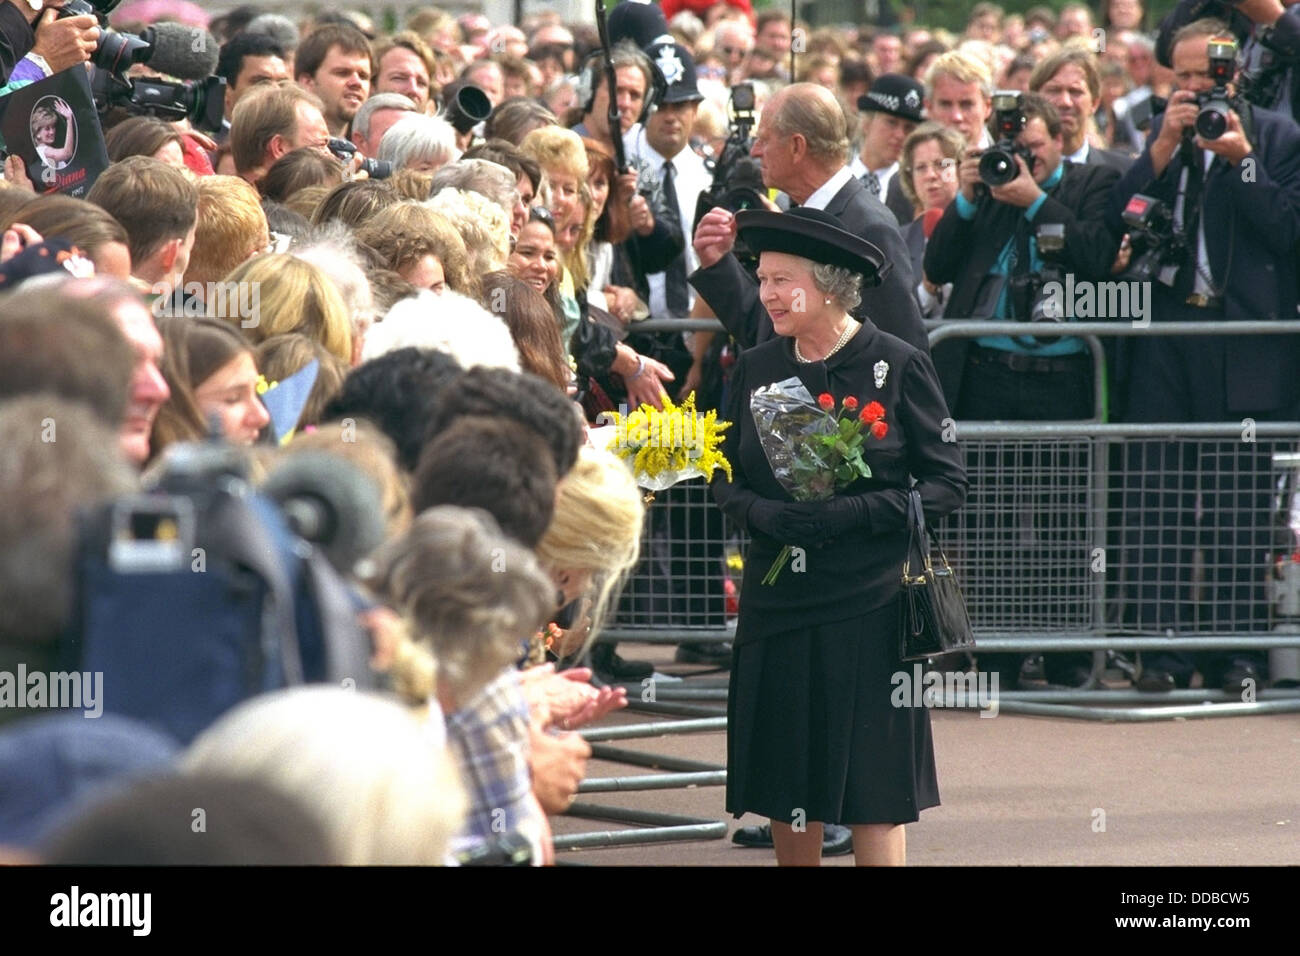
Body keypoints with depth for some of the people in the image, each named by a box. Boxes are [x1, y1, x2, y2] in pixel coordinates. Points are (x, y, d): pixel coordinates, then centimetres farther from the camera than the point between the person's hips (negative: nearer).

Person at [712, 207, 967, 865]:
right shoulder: (756, 369, 7)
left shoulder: (897, 366, -5)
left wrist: (860, 513, -17)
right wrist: (764, 514, -10)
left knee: (872, 784, -3)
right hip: (777, 598, 4)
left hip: (869, 598, -4)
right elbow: (725, 476, 12)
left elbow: (947, 484, -4)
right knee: (786, 783, 7)